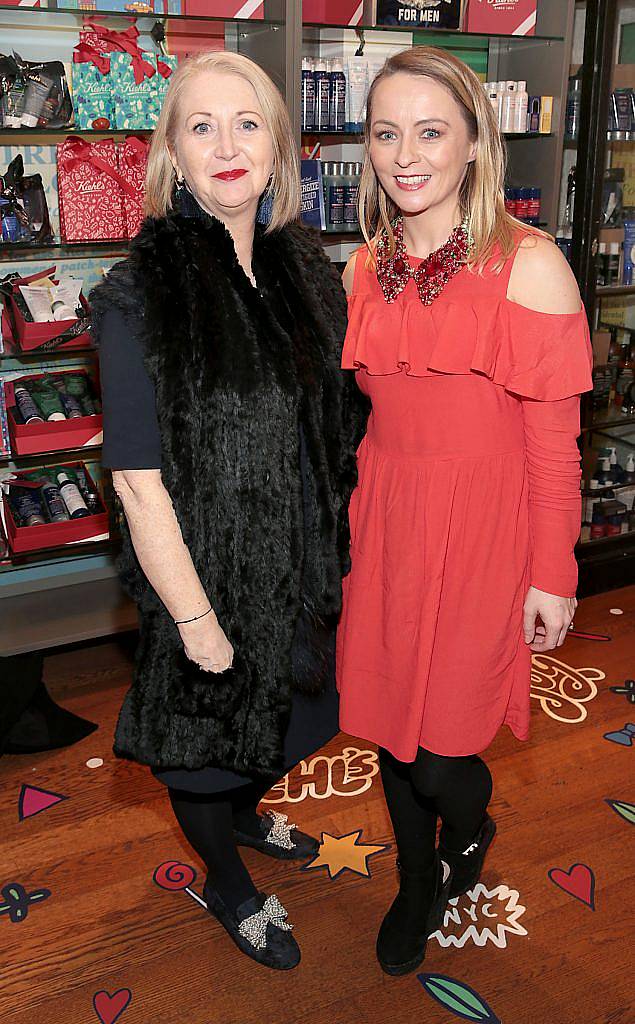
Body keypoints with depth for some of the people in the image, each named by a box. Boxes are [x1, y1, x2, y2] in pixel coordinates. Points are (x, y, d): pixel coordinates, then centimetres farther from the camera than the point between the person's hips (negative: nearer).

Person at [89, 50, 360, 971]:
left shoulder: (306, 271, -1)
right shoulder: (139, 296, -20)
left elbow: (328, 427, 7)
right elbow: (140, 482, -19)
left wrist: (331, 551, 6)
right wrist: (196, 617, -17)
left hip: (299, 556, 6)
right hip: (209, 566, -6)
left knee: (277, 710, 27)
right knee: (207, 724, 17)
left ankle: (247, 813, 58)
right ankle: (226, 881, 45)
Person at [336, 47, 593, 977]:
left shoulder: (528, 265, -12)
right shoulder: (367, 267, 5)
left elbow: (555, 437, -9)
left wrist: (552, 575, -7)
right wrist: (351, 527, 14)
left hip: (482, 528, -5)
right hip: (383, 521, 5)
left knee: (439, 753, 2)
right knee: (390, 729, 16)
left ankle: (468, 832, 41)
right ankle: (415, 885, 44)